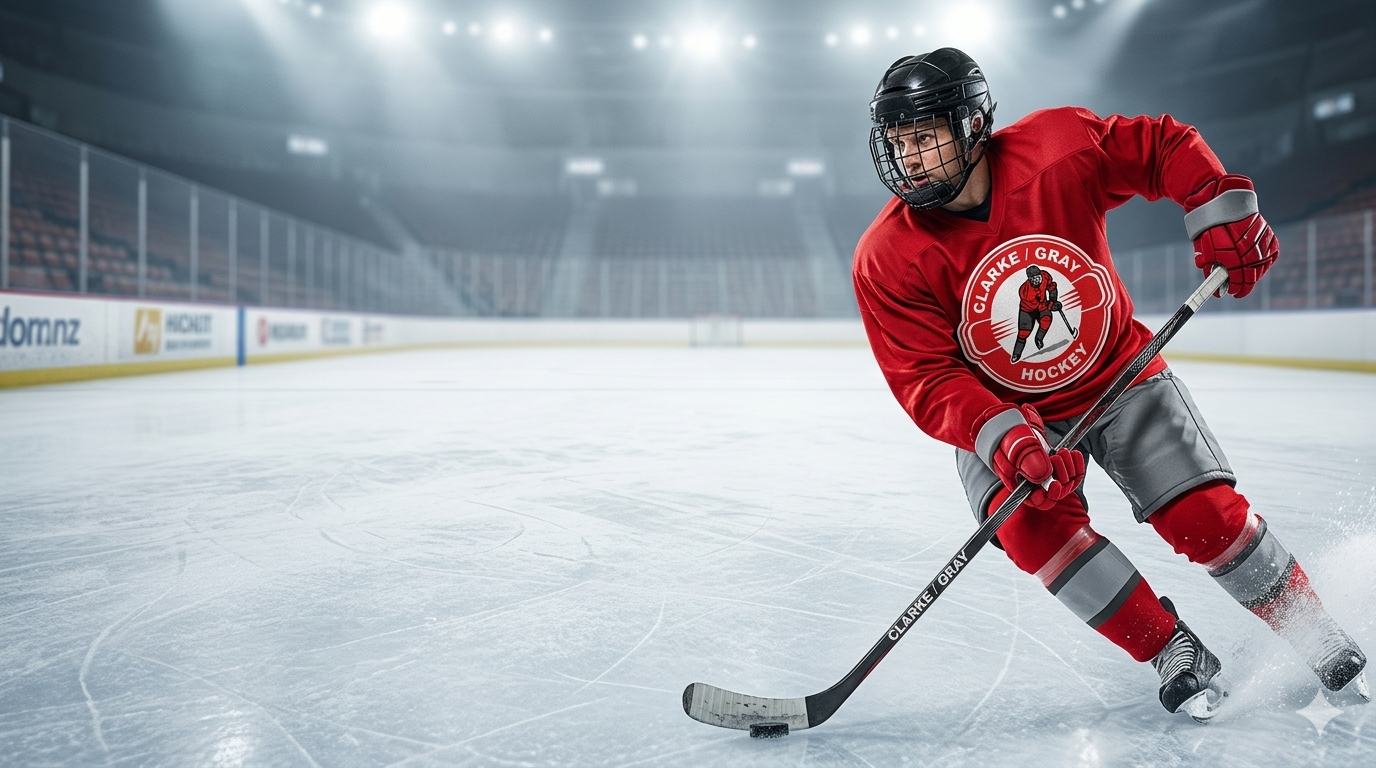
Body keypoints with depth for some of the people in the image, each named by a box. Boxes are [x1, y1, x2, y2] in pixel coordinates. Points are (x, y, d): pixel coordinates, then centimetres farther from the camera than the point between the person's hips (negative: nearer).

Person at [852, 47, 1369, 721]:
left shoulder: (1057, 147, -18)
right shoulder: (887, 260, -21)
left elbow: (1164, 146, -1)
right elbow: (928, 381, -22)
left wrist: (1220, 207, -16)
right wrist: (1004, 439, -37)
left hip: (1119, 376, 1)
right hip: (999, 412, 0)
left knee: (1205, 515, -7)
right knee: (1030, 521, -26)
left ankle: (1317, 638, 20)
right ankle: (1170, 650, -6)